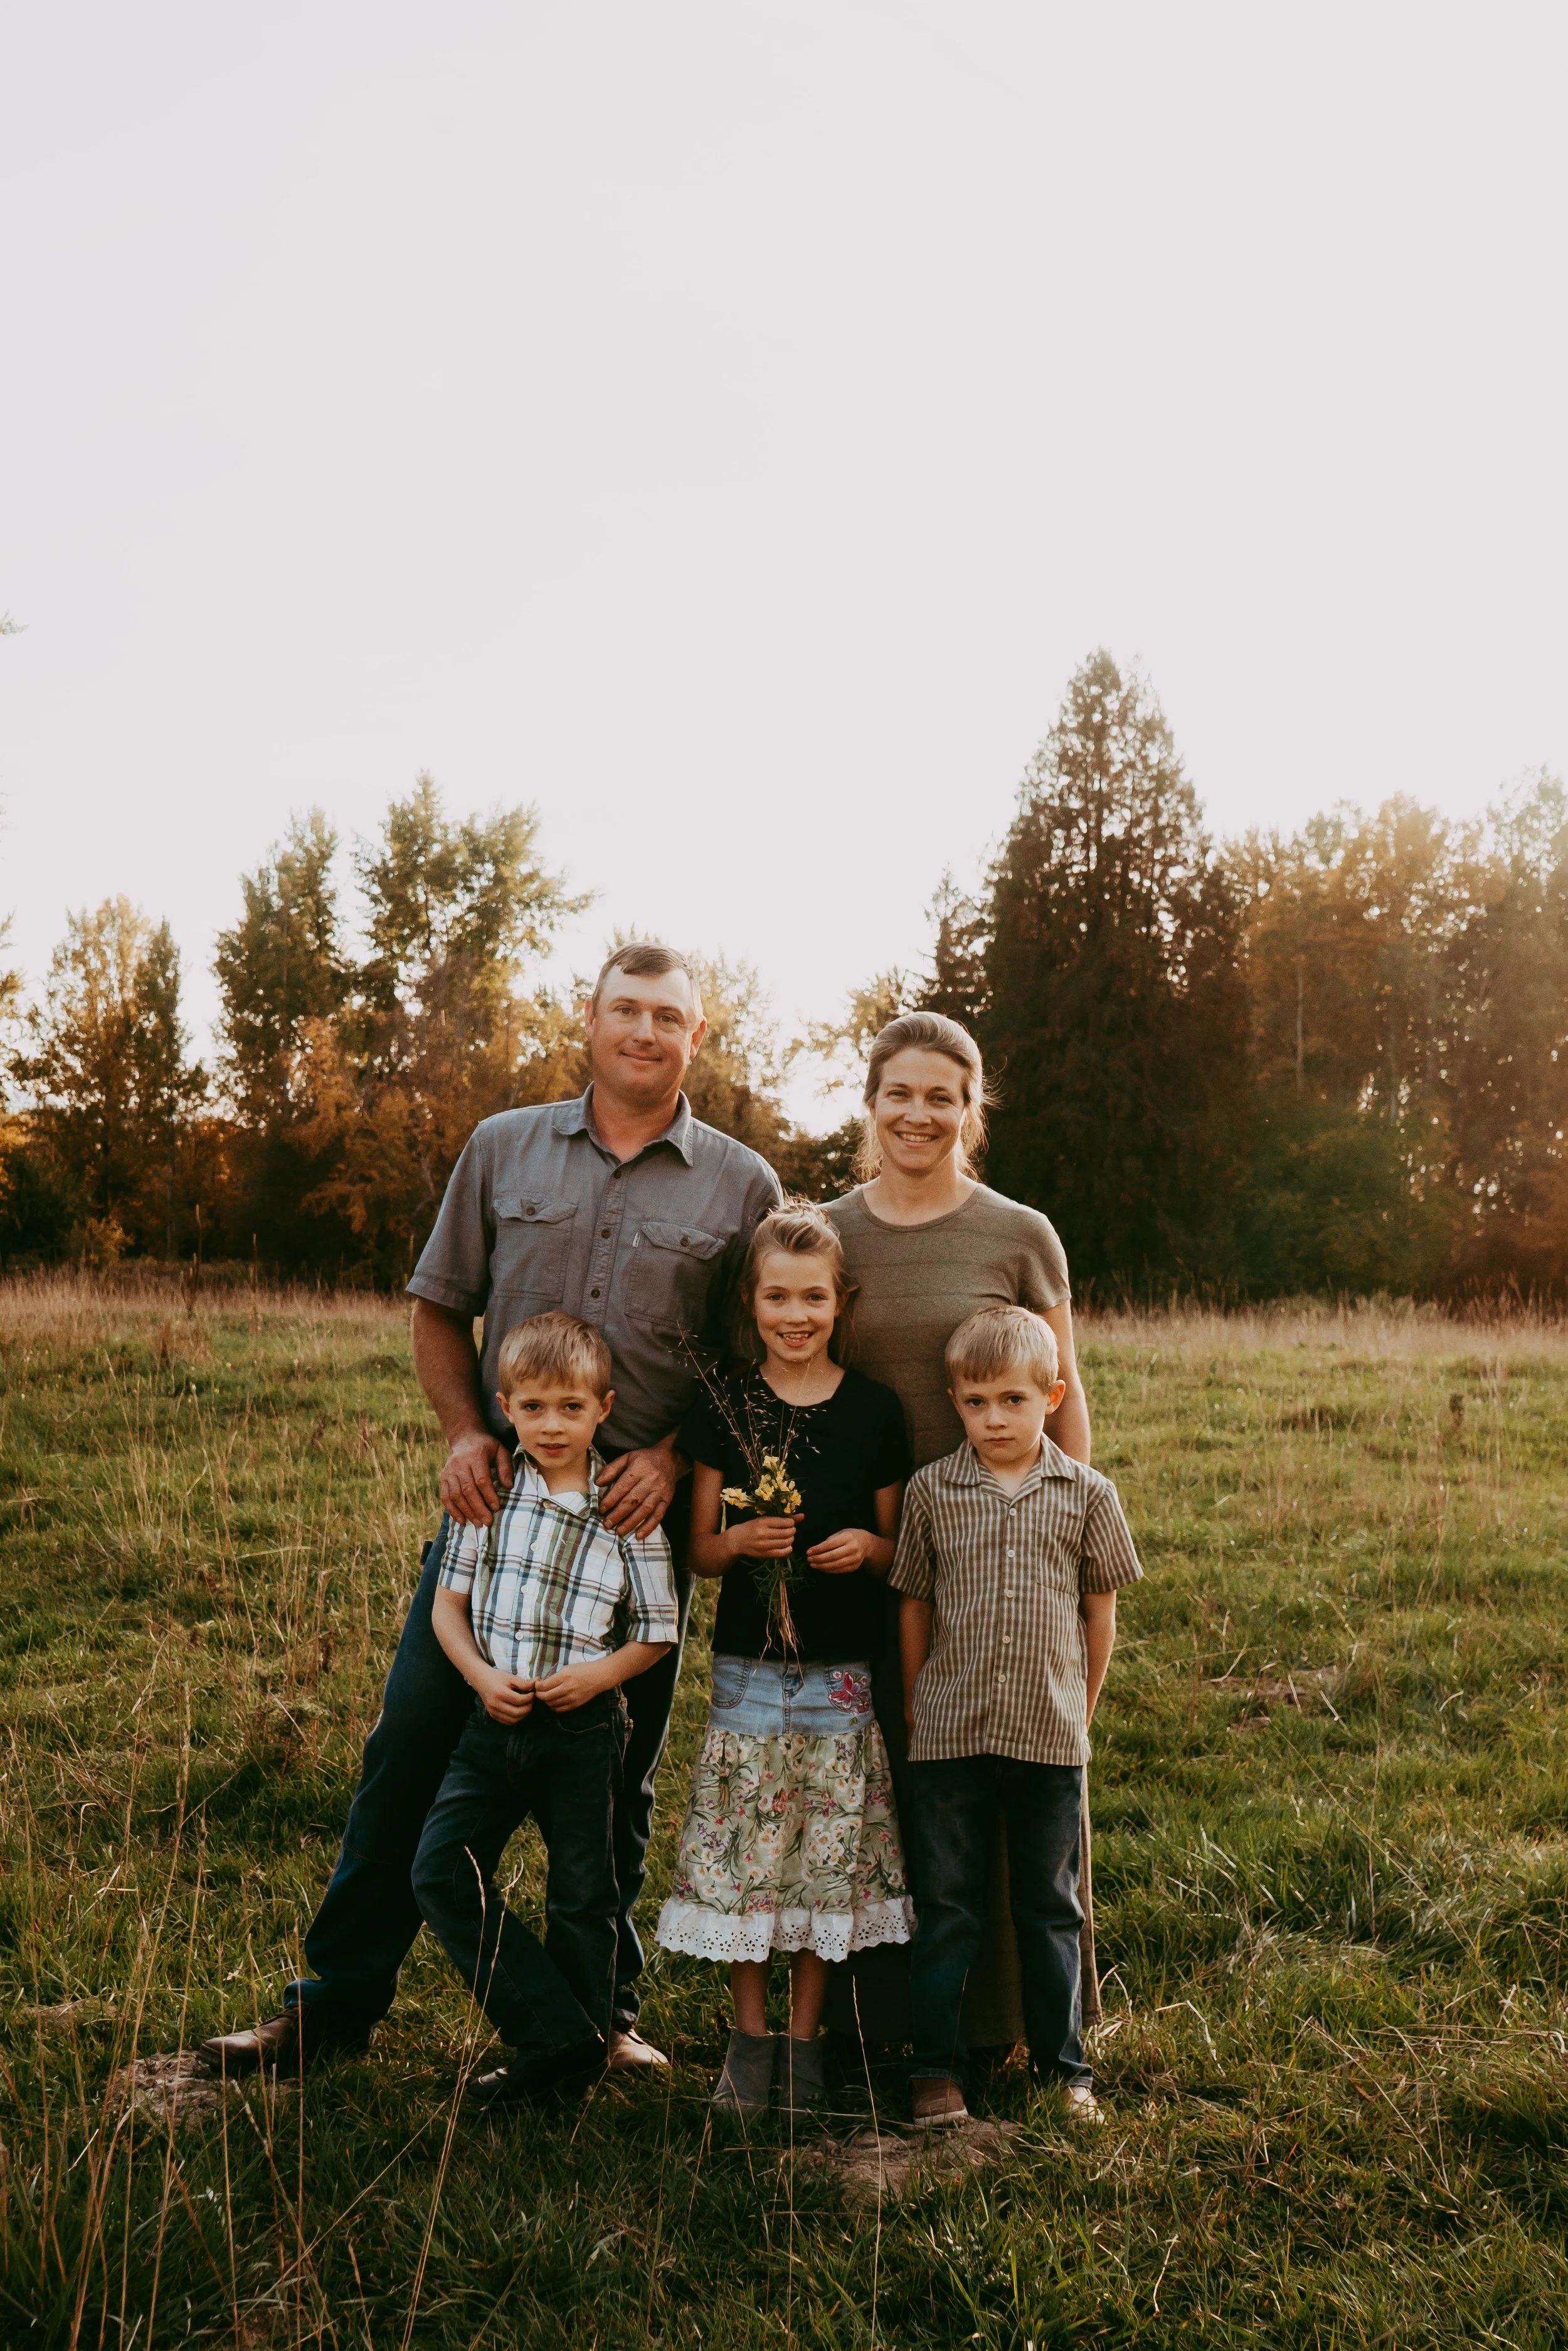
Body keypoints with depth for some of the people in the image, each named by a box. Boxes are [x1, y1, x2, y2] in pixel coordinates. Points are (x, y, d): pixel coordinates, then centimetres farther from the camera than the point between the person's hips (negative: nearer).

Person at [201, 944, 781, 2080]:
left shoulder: (742, 1186, 3)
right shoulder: (504, 1148, 7)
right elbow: (440, 1308, 12)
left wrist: (674, 1455, -9)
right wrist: (465, 1433, -3)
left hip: (642, 1510, -1)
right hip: (499, 1492, 1)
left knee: (617, 1774, 10)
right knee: (413, 1741, 3)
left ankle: (603, 2009, 26)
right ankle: (337, 1999, 17)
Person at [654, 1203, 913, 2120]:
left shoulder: (875, 1410, 0)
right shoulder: (726, 1408, 1)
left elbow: (899, 1545, 8)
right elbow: (701, 1548, 6)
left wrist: (867, 1546, -13)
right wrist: (739, 1541, -14)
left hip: (841, 1671, 0)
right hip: (748, 1664, 0)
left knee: (829, 1855, 4)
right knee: (743, 1853, 3)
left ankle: (805, 2038, 21)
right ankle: (750, 2037, 21)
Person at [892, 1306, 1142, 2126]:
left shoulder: (1087, 1495, -1)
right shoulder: (932, 1490, -1)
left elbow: (1100, 1607, 8)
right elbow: (913, 1604, 7)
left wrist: (1082, 1707, 10)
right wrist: (915, 1706, 9)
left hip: (1050, 1736, 0)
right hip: (949, 1735, 0)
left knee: (1050, 1906, 13)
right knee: (946, 1905, 9)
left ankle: (1062, 2063, 26)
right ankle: (937, 2066, 20)